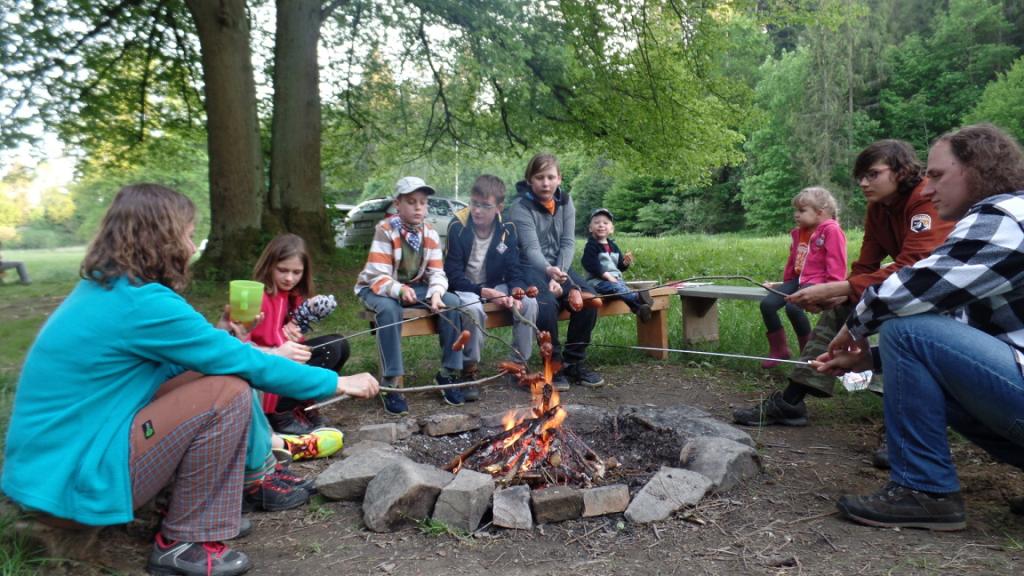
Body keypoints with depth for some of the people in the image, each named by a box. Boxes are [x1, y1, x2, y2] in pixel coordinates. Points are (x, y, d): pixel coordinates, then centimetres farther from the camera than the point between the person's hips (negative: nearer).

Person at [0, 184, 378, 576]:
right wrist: (337, 382, -7)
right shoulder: (143, 303, -22)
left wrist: (251, 353, 14)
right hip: (70, 481, -9)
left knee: (213, 375, 8)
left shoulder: (103, 289, 7)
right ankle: (184, 544, -4)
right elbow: (248, 365, -17)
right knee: (229, 392, -17)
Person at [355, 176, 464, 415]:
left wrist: (436, 293, -29)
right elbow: (377, 276, -24)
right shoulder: (385, 230, -19)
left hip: (415, 287, 5)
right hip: (379, 288, -4)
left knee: (452, 302, -19)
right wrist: (399, 290, -43)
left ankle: (448, 373, -8)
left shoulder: (430, 233, -4)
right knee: (390, 309, -38)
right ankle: (392, 383, -31)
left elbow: (436, 272, -7)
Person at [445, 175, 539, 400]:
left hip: (495, 286, 4)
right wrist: (485, 292, -28)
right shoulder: (457, 226, -18)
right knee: (474, 308, -37)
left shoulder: (507, 229, -6)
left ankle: (519, 363, -5)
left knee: (529, 302, -22)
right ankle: (470, 369, -17)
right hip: (465, 288, -4)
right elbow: (453, 276, -17)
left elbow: (514, 272, -3)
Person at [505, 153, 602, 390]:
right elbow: (531, 249, -25)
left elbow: (568, 243, -2)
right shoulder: (519, 207, -13)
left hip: (558, 266, 5)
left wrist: (558, 275, -18)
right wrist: (548, 271, -45)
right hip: (528, 269, -5)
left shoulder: (565, 202, 4)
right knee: (547, 303, -34)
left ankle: (574, 362, -4)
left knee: (588, 299, -20)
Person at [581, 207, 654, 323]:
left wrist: (625, 263, -1)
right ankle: (638, 298, -55)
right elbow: (592, 265, -14)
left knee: (622, 286, -25)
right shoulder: (591, 246, -3)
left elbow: (619, 266, 22)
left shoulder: (613, 246, 19)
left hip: (615, 279, 6)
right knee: (615, 287, -32)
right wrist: (607, 276, -18)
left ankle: (638, 307, -49)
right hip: (597, 280, -6)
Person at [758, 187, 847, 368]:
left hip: (817, 281, -8)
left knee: (793, 307, -32)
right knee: (767, 304, -13)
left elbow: (836, 264, -13)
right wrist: (785, 282, 31)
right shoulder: (799, 232, 17)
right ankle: (778, 349, 2)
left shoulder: (831, 231, -7)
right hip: (797, 279, 8)